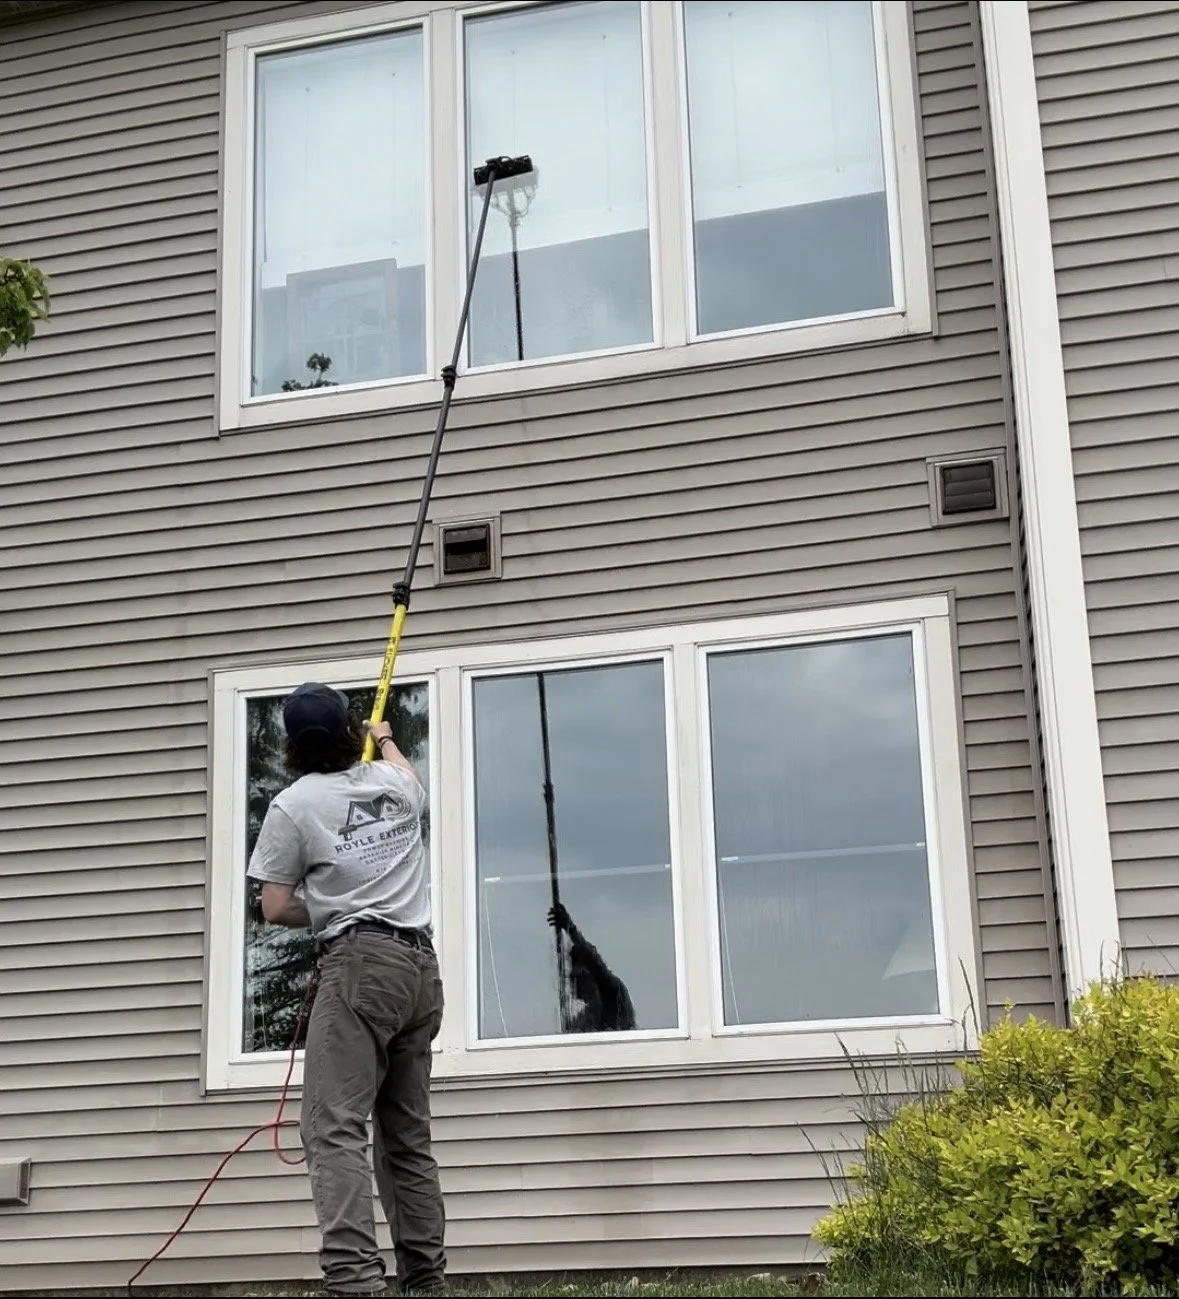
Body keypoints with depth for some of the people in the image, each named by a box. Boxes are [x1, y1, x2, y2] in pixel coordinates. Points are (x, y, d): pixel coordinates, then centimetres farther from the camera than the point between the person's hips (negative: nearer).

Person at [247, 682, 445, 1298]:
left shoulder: (293, 806, -3)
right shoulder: (394, 782, 14)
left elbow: (276, 908, -2)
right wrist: (387, 739, 61)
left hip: (361, 964, -7)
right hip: (422, 967, 7)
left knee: (335, 1127, -13)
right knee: (408, 1135, 13)